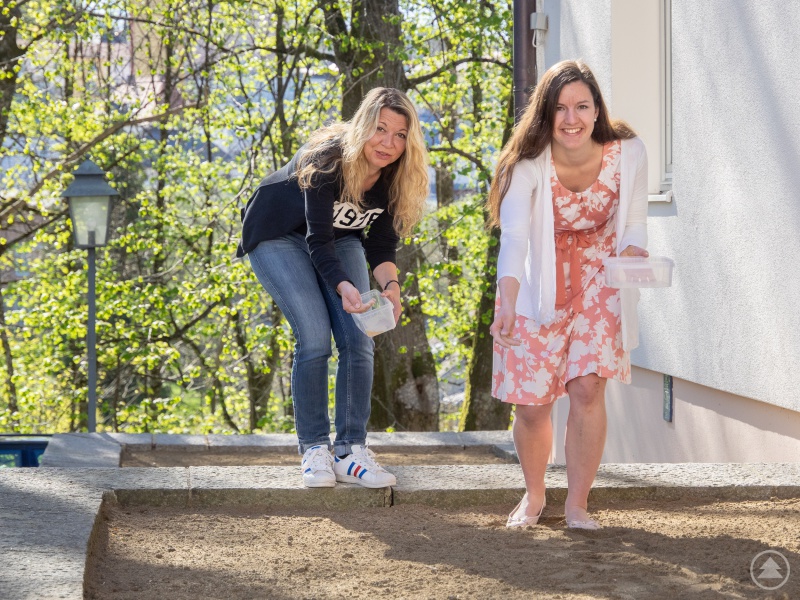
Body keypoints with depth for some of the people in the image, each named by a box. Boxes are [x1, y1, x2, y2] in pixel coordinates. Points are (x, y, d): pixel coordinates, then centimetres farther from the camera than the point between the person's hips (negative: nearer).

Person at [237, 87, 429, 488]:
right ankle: (314, 450, -10)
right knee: (315, 338, -19)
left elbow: (381, 245, -11)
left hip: (339, 239, 5)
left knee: (358, 340, -10)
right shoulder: (328, 161, -33)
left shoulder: (395, 178, -17)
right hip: (278, 237, -5)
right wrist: (344, 288, -51)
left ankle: (350, 451, -7)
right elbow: (318, 240, -35)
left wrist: (390, 285, -32)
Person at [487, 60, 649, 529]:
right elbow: (513, 236, -38)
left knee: (587, 386, -16)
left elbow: (634, 226, -9)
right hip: (540, 287, 0)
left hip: (599, 281, 0)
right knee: (532, 405, 1)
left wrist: (633, 258, -33)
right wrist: (507, 303, -54)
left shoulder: (627, 153, -19)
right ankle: (534, 497, 29)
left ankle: (577, 505, 1)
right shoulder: (529, 164, -25)